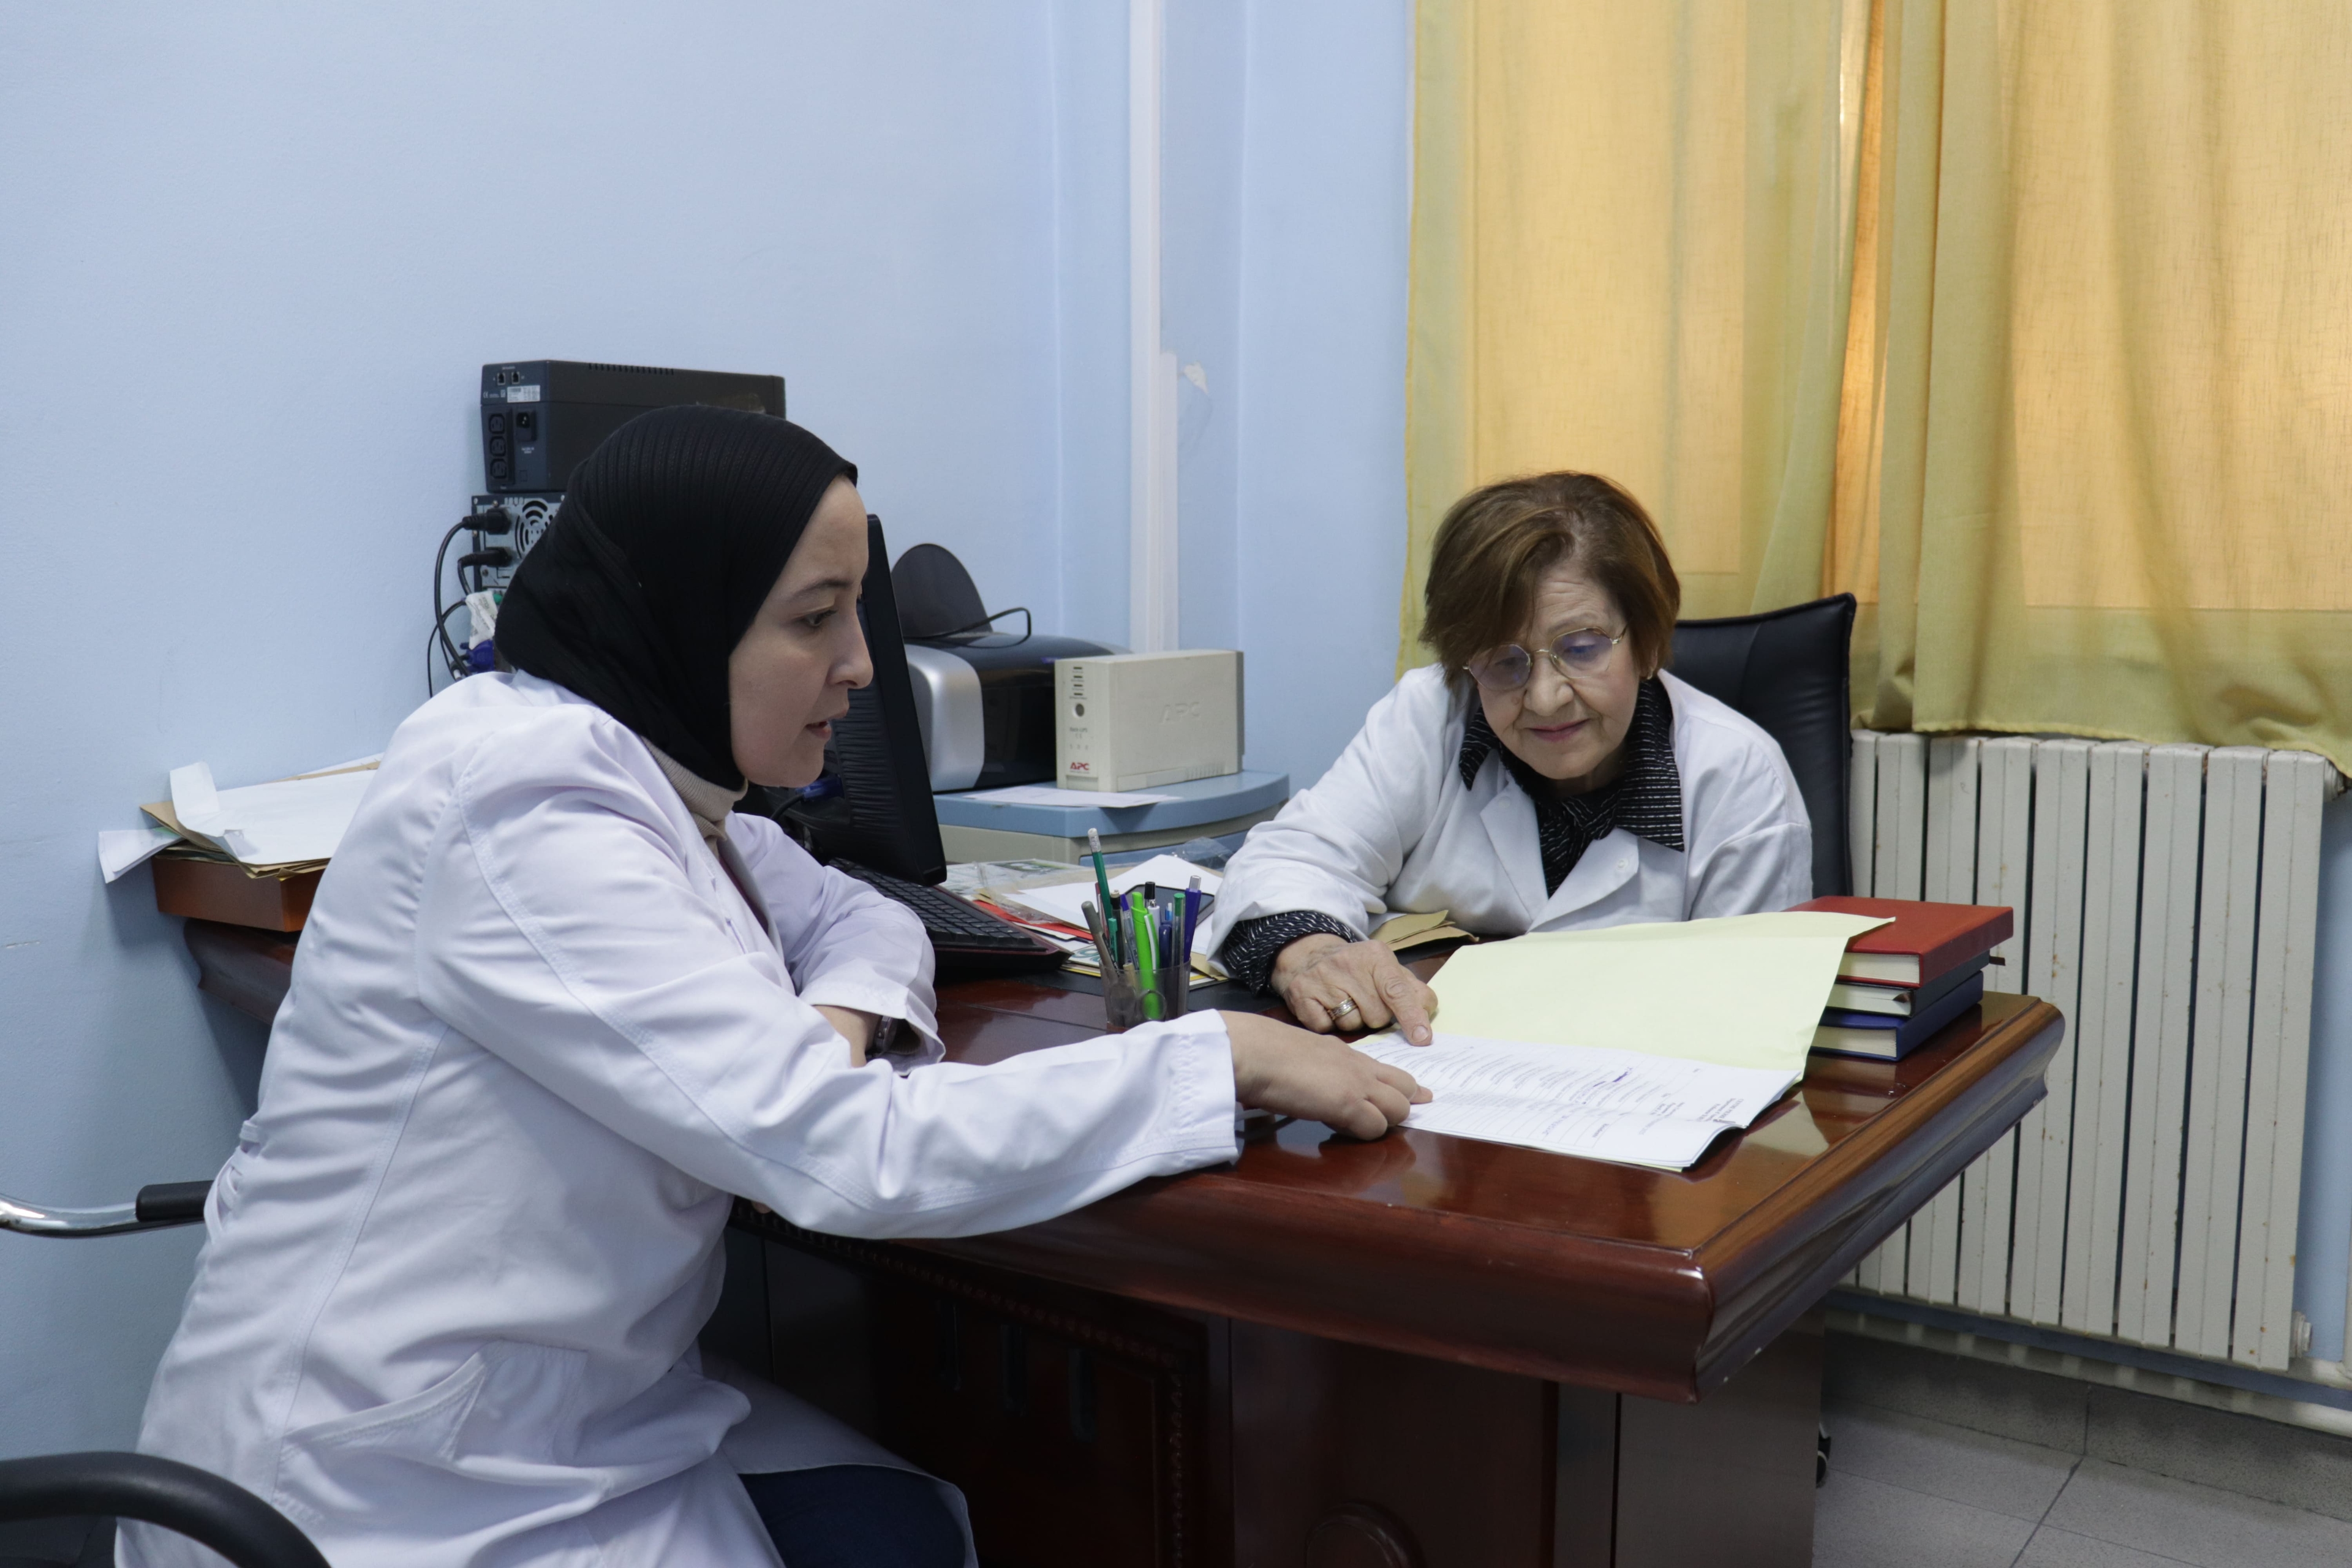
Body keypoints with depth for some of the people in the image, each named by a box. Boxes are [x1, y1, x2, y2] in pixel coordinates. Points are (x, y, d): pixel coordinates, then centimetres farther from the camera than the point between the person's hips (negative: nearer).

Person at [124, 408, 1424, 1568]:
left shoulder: (639, 768, 1)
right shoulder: (530, 815, -26)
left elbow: (855, 917, 11)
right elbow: (852, 1156, -31)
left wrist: (841, 1017, -13)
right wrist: (1225, 1055, -25)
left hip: (556, 1406, 7)